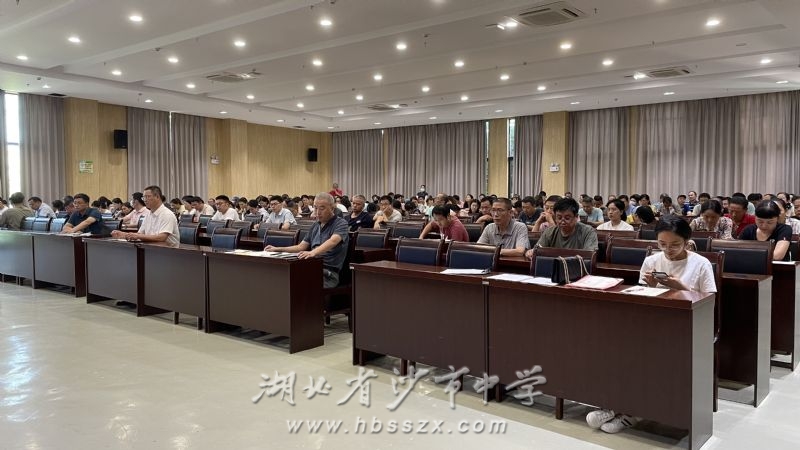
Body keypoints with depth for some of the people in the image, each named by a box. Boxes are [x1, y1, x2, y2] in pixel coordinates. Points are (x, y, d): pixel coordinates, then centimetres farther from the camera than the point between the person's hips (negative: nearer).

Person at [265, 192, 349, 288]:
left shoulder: (341, 223, -3)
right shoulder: (315, 225, 21)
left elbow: (333, 241, -24)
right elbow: (301, 247, 23)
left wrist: (313, 252, -43)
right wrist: (277, 249, 10)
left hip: (329, 273, -6)